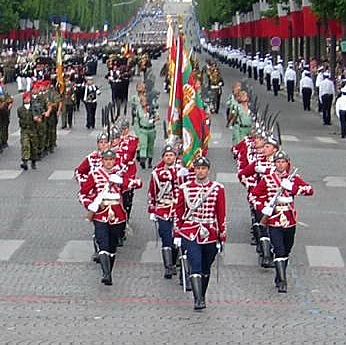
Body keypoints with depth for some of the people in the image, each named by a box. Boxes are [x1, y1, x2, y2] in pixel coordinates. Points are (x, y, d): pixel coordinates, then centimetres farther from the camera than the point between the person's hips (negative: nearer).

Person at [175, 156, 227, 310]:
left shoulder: (218, 189, 2)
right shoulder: (185, 188, 2)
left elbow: (221, 214, 4)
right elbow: (179, 212, 7)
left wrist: (222, 237, 3)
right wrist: (177, 234, 5)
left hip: (210, 234, 2)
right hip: (190, 234, -2)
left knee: (206, 268, 12)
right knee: (195, 265, -16)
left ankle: (201, 297, 28)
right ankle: (198, 299, -18)